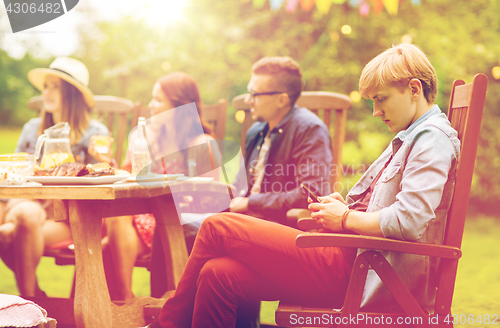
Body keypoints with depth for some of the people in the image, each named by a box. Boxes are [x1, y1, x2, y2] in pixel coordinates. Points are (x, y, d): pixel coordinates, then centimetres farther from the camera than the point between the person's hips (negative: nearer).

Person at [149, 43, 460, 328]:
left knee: (217, 227, -8)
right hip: (353, 256, 10)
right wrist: (345, 205, 7)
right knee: (218, 275, -5)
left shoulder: (432, 139, -11)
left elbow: (408, 222, -24)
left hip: (354, 270, -10)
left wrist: (346, 219, -9)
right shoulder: (406, 139, 22)